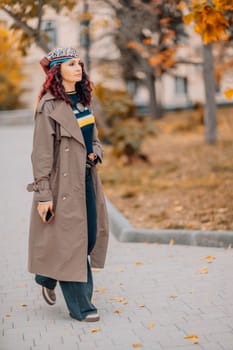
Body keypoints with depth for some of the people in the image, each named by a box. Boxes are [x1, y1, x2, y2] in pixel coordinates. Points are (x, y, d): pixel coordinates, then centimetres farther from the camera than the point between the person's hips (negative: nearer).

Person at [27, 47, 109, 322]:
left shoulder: (82, 100, 12)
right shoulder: (49, 106, -12)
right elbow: (41, 153, -15)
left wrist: (95, 153, -1)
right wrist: (43, 194, -17)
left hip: (86, 178, 8)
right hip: (63, 181, -8)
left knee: (91, 236, 11)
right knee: (70, 240, -1)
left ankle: (48, 279, 33)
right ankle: (79, 306, 11)